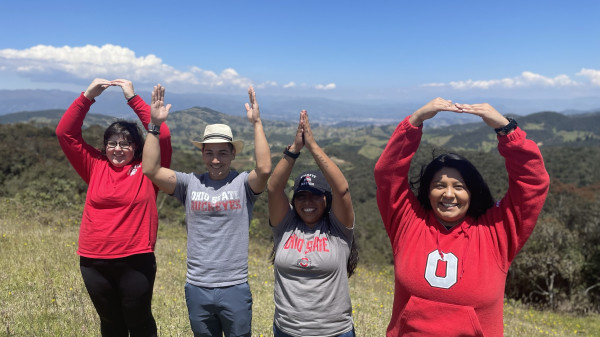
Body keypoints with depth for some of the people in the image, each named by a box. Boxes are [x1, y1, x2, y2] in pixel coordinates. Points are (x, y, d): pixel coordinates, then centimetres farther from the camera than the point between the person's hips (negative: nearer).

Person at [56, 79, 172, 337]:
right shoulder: (95, 166, 5)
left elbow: (162, 135, -13)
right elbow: (65, 132, 5)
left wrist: (133, 98, -10)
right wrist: (87, 96, -4)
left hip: (136, 261, -3)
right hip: (94, 261, 3)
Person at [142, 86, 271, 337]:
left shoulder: (243, 183, -5)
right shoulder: (190, 183, 0)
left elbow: (265, 169, -25)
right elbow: (150, 169, -9)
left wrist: (257, 123, -23)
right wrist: (155, 125, -13)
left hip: (235, 289, -2)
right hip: (197, 288, 2)